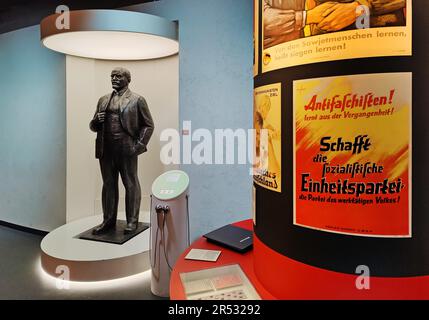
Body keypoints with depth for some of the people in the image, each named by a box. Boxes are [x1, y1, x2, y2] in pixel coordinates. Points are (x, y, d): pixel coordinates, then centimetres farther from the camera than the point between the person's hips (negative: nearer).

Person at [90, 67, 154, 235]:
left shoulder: (137, 100, 2)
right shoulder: (103, 100, 17)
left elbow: (148, 125, 1)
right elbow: (93, 126, 21)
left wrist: (139, 145, -9)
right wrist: (96, 121, -3)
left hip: (127, 150, -5)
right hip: (106, 150, 5)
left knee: (131, 185, 4)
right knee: (108, 185, 11)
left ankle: (132, 221, 15)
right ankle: (108, 220, 23)